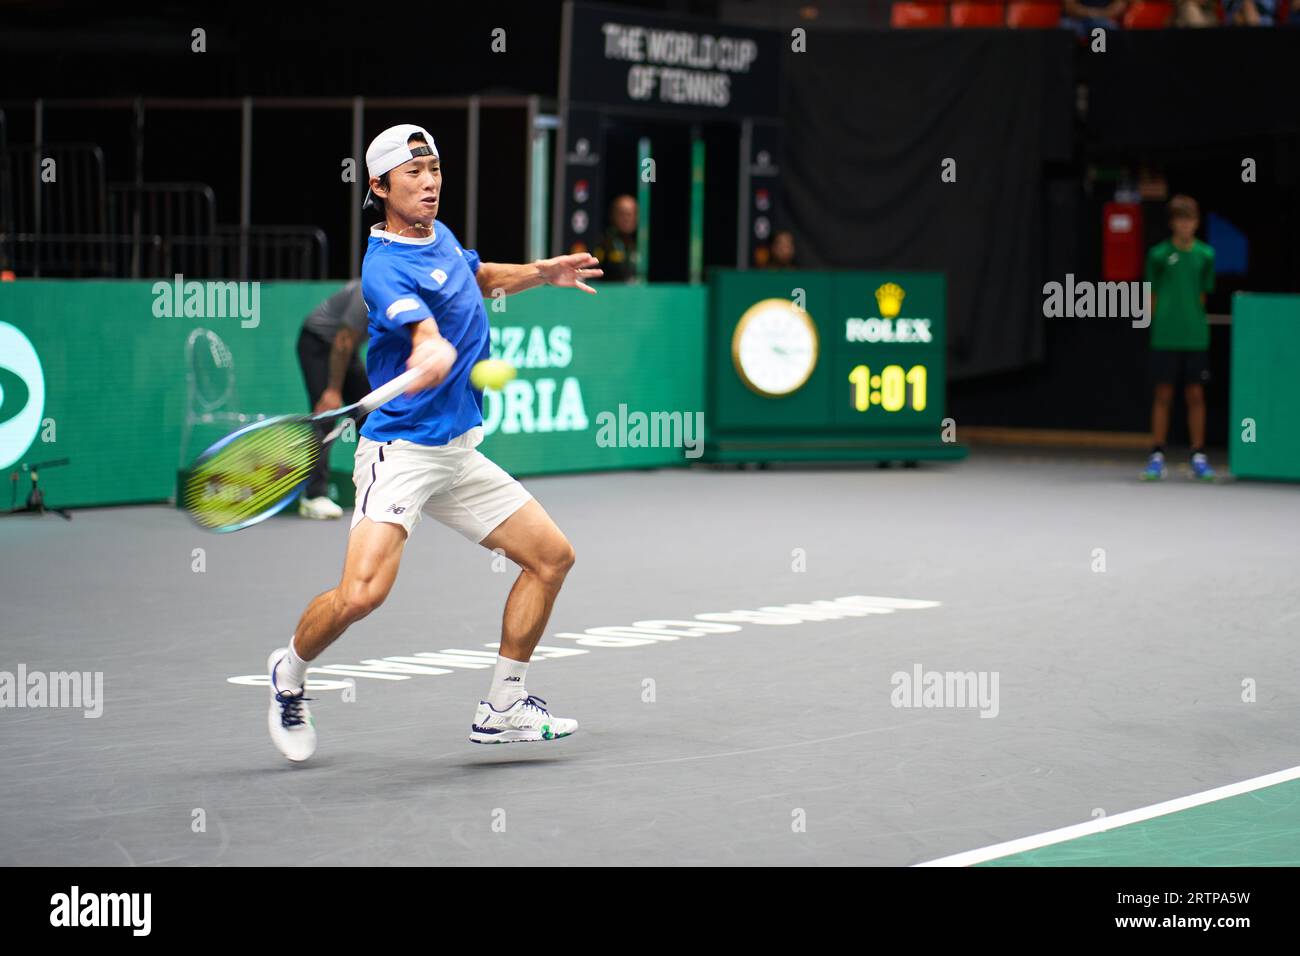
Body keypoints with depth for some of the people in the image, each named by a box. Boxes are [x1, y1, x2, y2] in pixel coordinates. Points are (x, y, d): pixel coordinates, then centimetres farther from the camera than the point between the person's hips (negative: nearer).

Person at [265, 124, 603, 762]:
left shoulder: (441, 236, 10)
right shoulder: (384, 268, -18)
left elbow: (479, 279, 32)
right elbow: (430, 337, -35)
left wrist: (540, 273, 17)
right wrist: (432, 356, -57)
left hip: (458, 454, 9)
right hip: (401, 451, -9)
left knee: (551, 555, 8)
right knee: (362, 592, -25)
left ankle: (502, 709, 16)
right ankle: (290, 673, 6)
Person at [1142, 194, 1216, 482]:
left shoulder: (1205, 255, 5)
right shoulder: (1159, 254, -1)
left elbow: (1202, 294, 12)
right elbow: (1153, 296, 4)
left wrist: (1194, 320, 4)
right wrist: (1161, 323, -1)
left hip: (1196, 337, 2)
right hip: (1166, 337, -2)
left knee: (1196, 394, 4)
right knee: (1164, 395, 1)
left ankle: (1198, 457, 10)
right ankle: (1157, 456, 6)